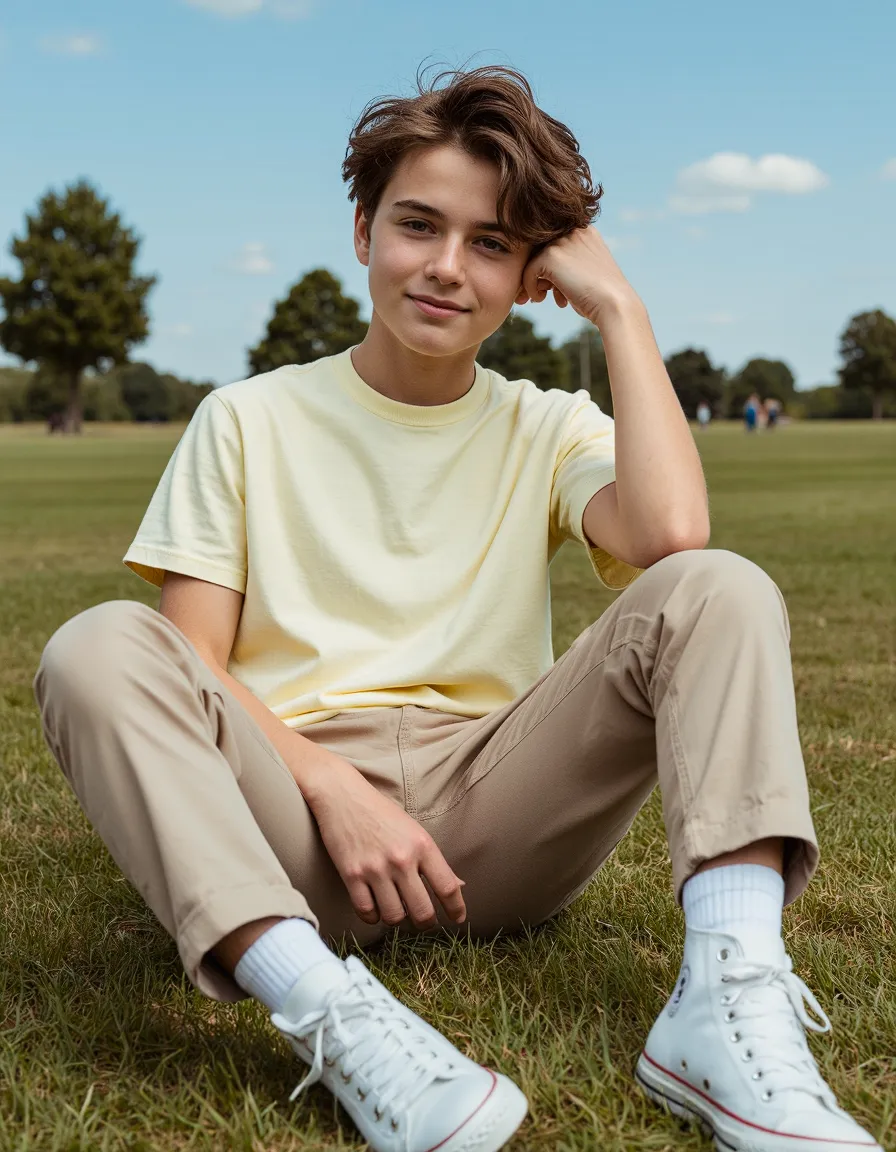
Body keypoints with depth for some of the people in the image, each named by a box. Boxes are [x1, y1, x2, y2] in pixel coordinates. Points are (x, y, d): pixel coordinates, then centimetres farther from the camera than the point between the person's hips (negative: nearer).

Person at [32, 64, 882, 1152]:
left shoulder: (549, 430, 11)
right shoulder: (249, 420, 10)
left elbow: (669, 538, -13)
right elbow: (188, 669, 0)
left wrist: (619, 307, -3)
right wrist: (333, 788, -17)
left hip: (492, 811, 1)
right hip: (291, 801, 0)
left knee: (721, 592, -17)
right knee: (96, 648, -27)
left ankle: (728, 1002, -35)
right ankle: (332, 1014, -42)